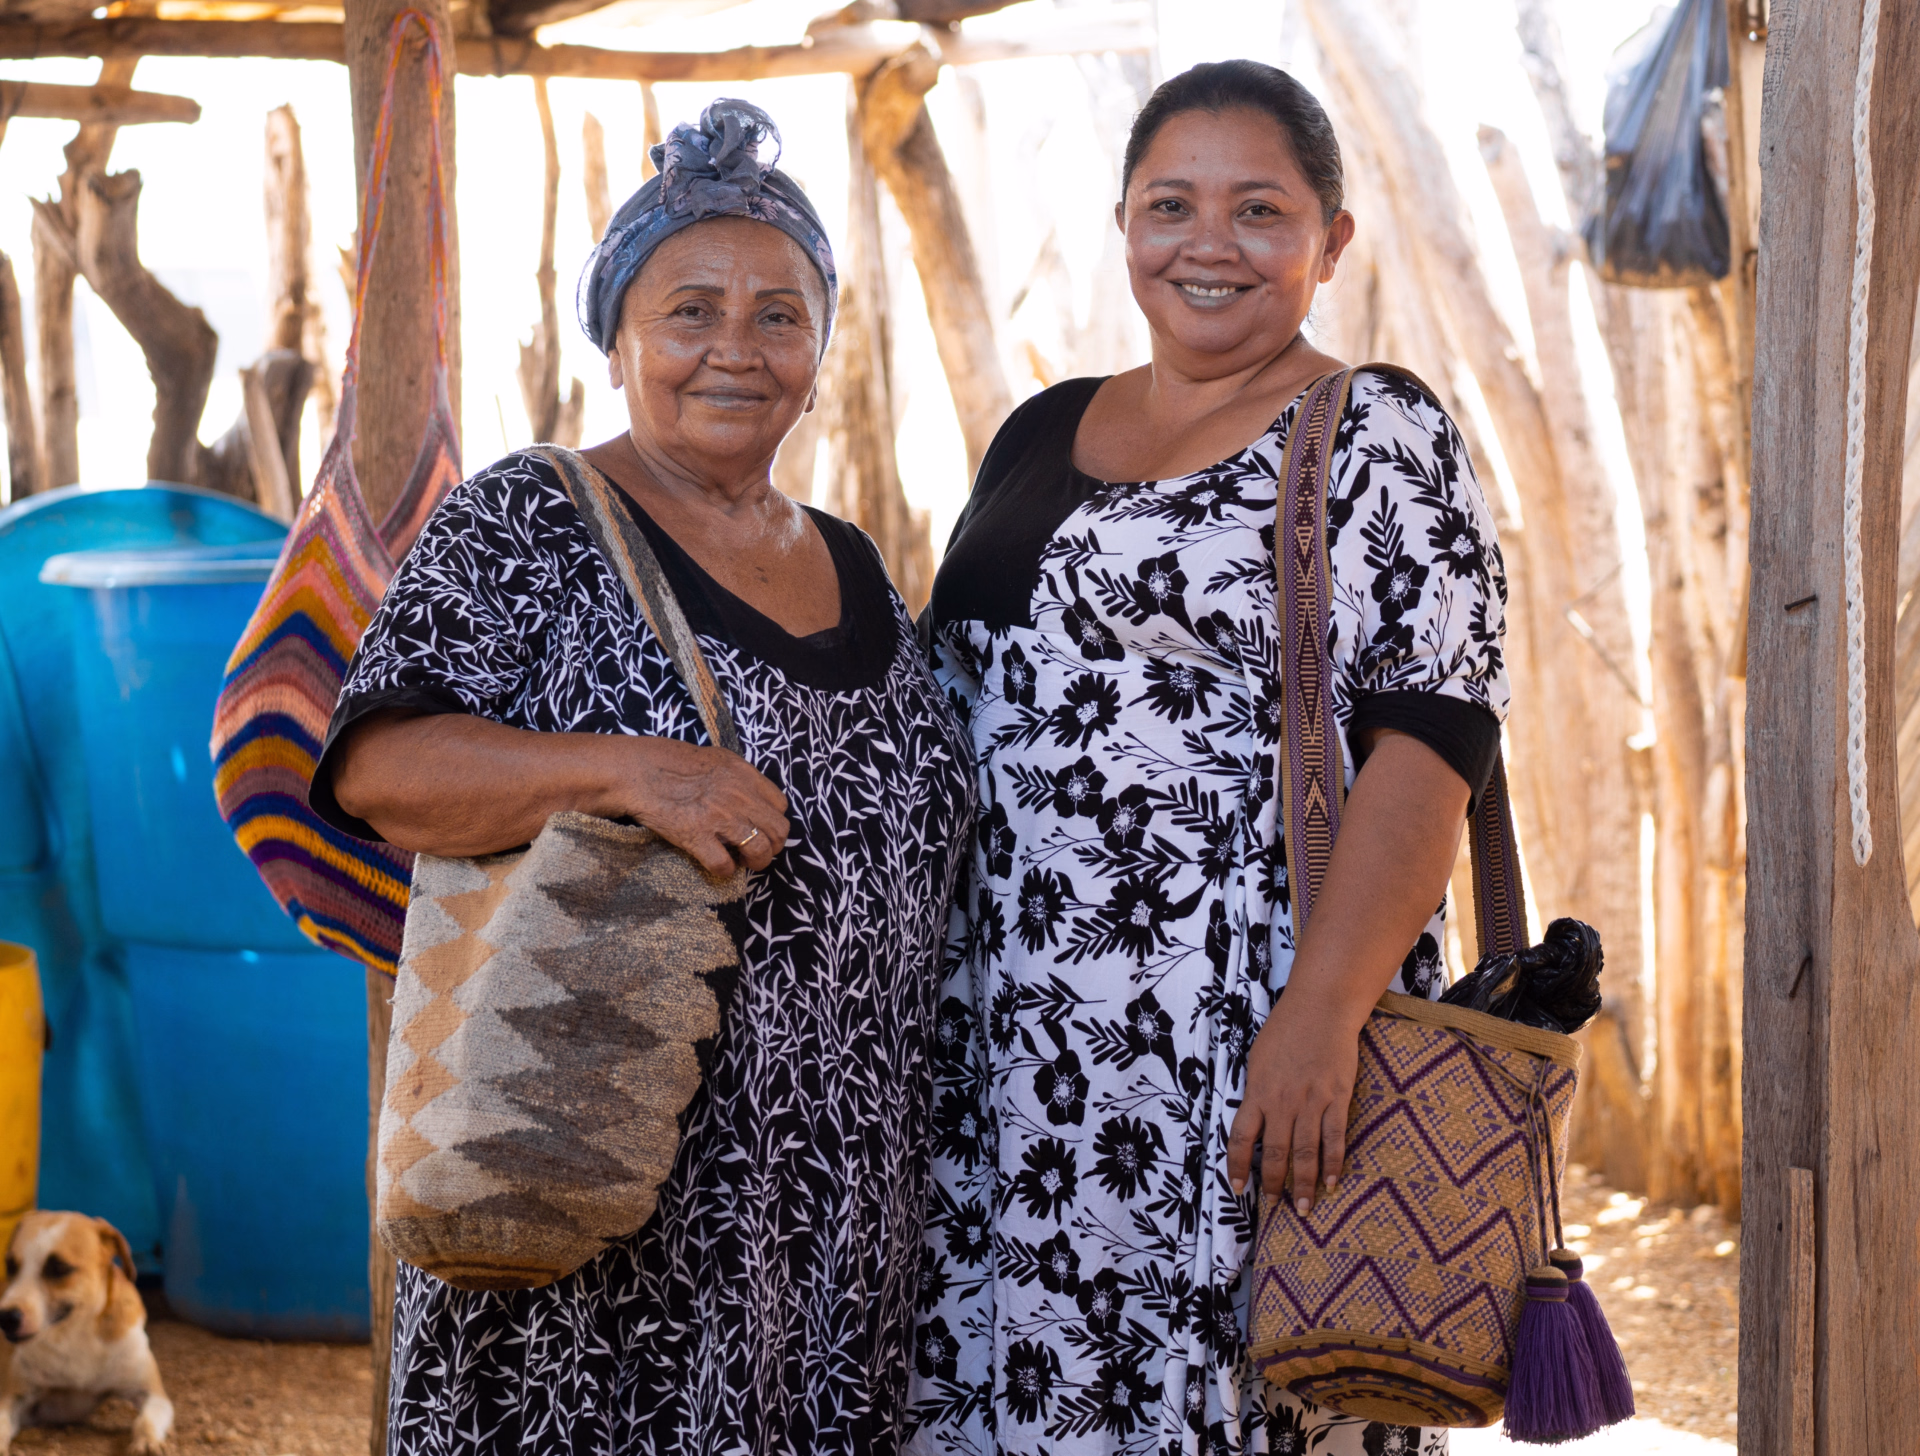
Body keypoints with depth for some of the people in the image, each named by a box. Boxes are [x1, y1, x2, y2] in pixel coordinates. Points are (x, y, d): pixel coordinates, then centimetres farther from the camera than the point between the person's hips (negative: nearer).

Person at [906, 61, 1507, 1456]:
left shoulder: (1376, 440, -4)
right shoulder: (1042, 431, 15)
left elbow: (1430, 738, -13)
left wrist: (1320, 1013, -23)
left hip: (1249, 1038, -6)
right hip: (1013, 1047, 6)